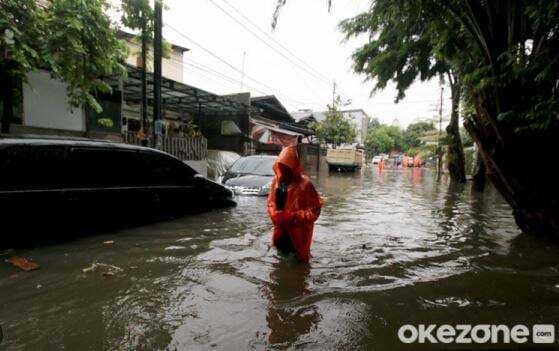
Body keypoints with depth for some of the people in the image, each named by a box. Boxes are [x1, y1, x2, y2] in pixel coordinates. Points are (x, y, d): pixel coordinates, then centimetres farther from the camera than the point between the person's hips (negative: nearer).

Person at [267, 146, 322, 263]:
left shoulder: (304, 184, -19)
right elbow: (271, 201, 10)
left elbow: (314, 210, -17)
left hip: (298, 233, -5)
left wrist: (293, 217, -25)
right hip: (281, 230, 6)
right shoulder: (277, 180, 0)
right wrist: (274, 214, -10)